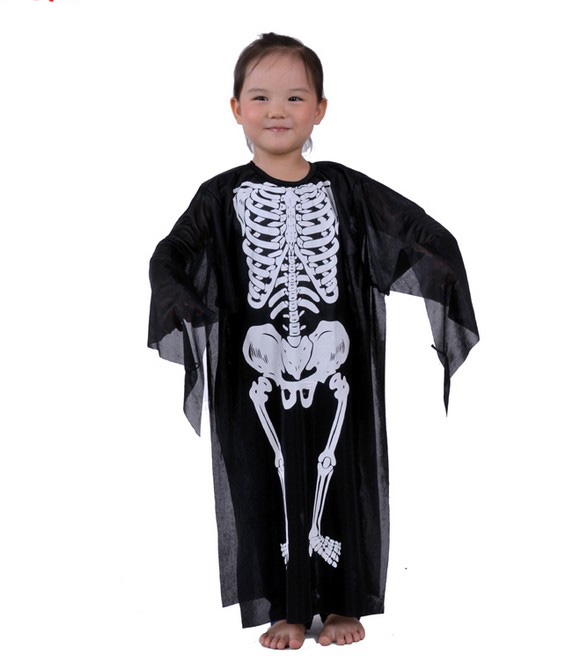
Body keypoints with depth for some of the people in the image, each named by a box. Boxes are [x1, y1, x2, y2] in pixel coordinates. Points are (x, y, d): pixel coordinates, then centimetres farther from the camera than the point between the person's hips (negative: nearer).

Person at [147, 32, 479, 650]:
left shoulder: (344, 189, 4)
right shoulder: (222, 196, 1)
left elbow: (429, 238, 6)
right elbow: (169, 260, -9)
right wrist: (183, 310, -26)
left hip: (334, 368, 1)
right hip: (259, 372, -1)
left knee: (340, 481, 8)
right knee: (269, 486, 6)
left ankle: (343, 603, 25)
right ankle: (286, 609, 21)